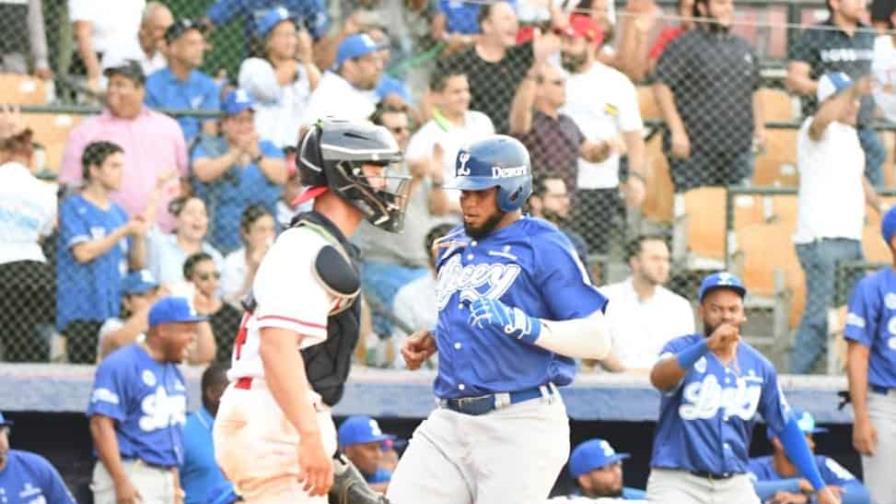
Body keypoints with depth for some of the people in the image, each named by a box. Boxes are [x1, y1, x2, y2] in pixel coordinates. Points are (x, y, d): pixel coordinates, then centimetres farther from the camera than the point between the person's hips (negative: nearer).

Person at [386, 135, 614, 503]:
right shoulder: (453, 247, 16)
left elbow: (596, 340, -13)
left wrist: (521, 324, -26)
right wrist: (431, 339, 13)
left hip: (521, 425, -7)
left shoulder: (544, 247, -7)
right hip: (449, 422, 7)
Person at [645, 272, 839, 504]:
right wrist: (707, 345, -44)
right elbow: (658, 378, -29)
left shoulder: (759, 366, 6)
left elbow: (786, 427, 12)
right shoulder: (683, 348, -5)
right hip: (678, 482, -4)